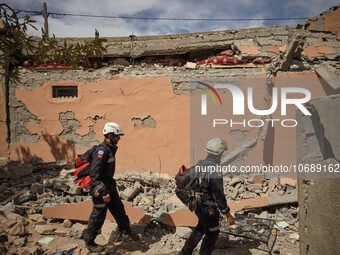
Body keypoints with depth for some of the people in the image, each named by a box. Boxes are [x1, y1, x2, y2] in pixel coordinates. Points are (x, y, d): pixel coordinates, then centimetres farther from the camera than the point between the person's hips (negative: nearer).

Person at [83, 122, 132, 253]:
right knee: (98, 216, 5)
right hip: (100, 188, -9)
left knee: (119, 209, 20)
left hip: (109, 185, 9)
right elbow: (94, 174, -30)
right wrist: (103, 192, -31)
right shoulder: (102, 150, -25)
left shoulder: (110, 149, 6)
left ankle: (126, 232, 39)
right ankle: (89, 242, 26)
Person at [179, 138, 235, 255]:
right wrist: (228, 215, -15)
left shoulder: (199, 164, -2)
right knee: (212, 234, 15)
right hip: (209, 209, -8)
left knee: (200, 229, 27)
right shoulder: (215, 171, -28)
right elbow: (219, 196, -25)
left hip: (198, 205, 8)